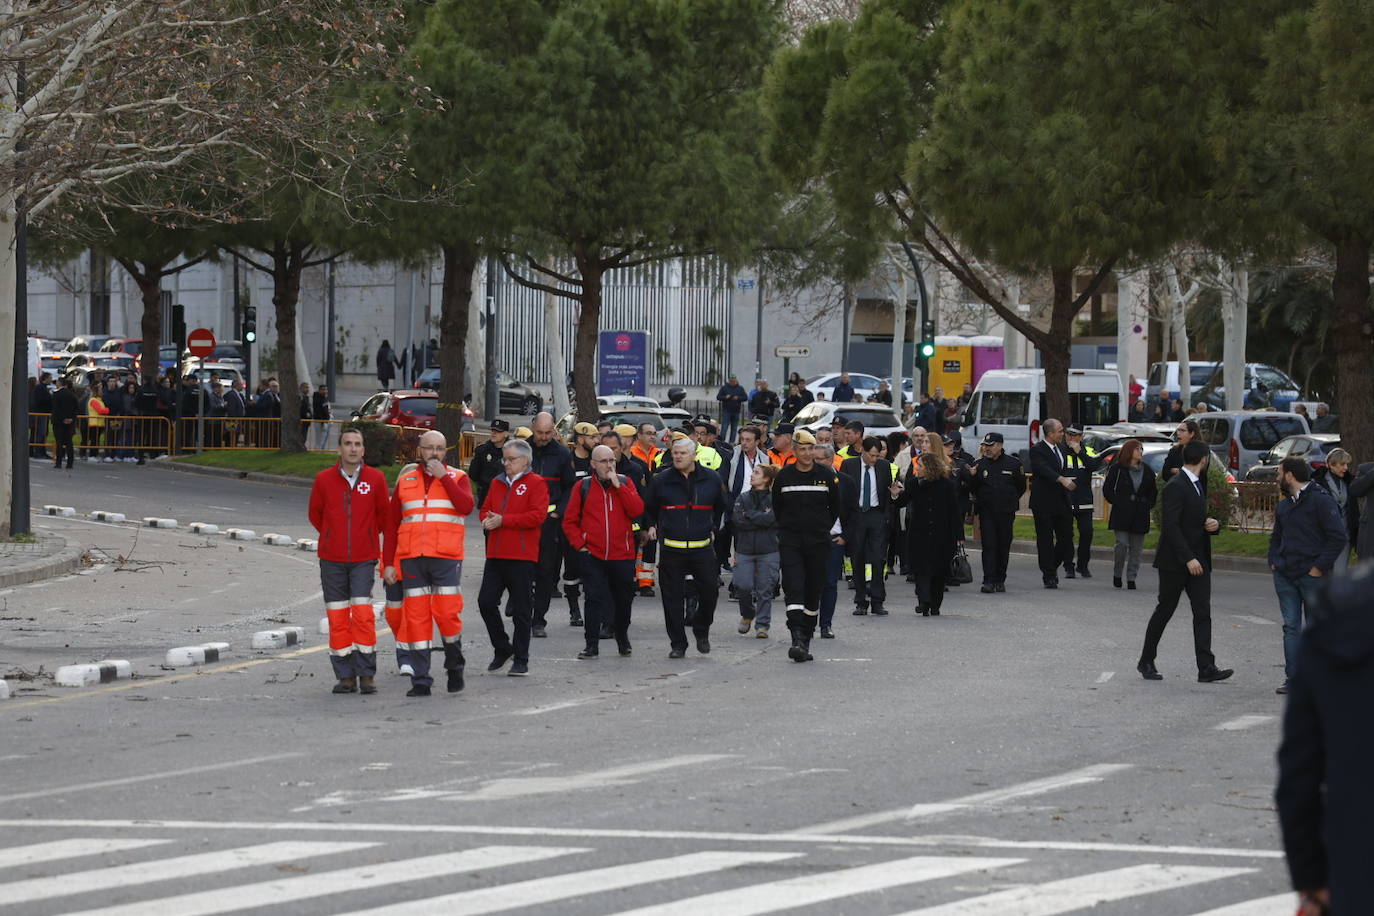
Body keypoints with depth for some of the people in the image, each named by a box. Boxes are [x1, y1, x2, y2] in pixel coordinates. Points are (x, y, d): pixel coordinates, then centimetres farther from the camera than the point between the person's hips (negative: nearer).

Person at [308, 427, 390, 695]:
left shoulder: (375, 479, 0)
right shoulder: (324, 479, 1)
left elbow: (384, 513, 14)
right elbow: (315, 513, 16)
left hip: (364, 558, -1)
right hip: (332, 559, 1)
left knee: (363, 615, -10)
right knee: (337, 618, 1)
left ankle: (366, 675, -5)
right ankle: (345, 676, 6)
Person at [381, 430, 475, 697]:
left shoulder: (457, 478, 8)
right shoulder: (406, 481, 14)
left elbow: (466, 506, -13)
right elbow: (391, 525, 15)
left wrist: (443, 477, -12)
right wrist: (388, 562, 8)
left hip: (446, 558, -2)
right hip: (411, 559, 2)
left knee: (447, 613, -9)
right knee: (415, 616, -1)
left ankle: (455, 667, 15)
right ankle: (420, 680, 3)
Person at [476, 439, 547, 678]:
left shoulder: (536, 484, -2)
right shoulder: (497, 483, 17)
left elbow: (537, 515, -13)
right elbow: (484, 510, 21)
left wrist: (503, 520, -15)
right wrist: (488, 520, -4)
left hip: (522, 557, -6)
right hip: (495, 554, 6)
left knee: (521, 609, -1)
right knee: (486, 601, 0)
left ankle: (521, 661, 6)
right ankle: (502, 648, 18)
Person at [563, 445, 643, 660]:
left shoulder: (625, 483, 5)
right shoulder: (583, 486, 2)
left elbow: (637, 510, -11)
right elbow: (569, 521, 4)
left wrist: (618, 485, -14)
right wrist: (580, 544, -6)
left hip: (622, 555, 2)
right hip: (592, 555, -2)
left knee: (623, 599, 14)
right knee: (594, 598, -7)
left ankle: (623, 639, 34)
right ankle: (591, 645, -3)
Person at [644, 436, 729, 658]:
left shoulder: (711, 479, 5)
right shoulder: (661, 480, 2)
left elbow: (721, 507, 22)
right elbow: (649, 508, 19)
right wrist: (652, 526, 12)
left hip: (702, 547, 1)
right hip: (671, 549, -1)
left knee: (710, 591, -1)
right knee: (673, 598, 0)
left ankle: (701, 630, 25)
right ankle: (677, 644, 8)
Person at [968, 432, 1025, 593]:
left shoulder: (1013, 464, 2)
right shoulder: (979, 464, 4)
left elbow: (1021, 487, 10)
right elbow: (972, 488, 4)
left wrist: (1009, 500, 9)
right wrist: (972, 476, -14)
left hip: (1006, 512, 0)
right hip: (986, 511, 0)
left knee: (1004, 547, 5)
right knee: (988, 546, -7)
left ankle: (1000, 580, 15)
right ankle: (988, 581, -10)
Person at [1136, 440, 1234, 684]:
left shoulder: (1198, 485, 16)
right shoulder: (1175, 487, -14)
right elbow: (1170, 526, -20)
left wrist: (1213, 525, 2)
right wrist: (1188, 559, -24)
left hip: (1198, 560, 8)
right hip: (1175, 562, -8)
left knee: (1203, 612, -4)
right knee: (1164, 611, 3)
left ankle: (1206, 668, -10)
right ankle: (1146, 662, 18)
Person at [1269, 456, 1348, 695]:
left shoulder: (1321, 501, -9)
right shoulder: (1283, 505, 15)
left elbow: (1338, 538, -12)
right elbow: (1276, 538, 29)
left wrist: (1319, 567, -14)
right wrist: (1274, 561, 12)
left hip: (1312, 575, -6)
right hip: (1285, 576, 6)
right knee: (1291, 626, 1)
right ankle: (1292, 678, 1)